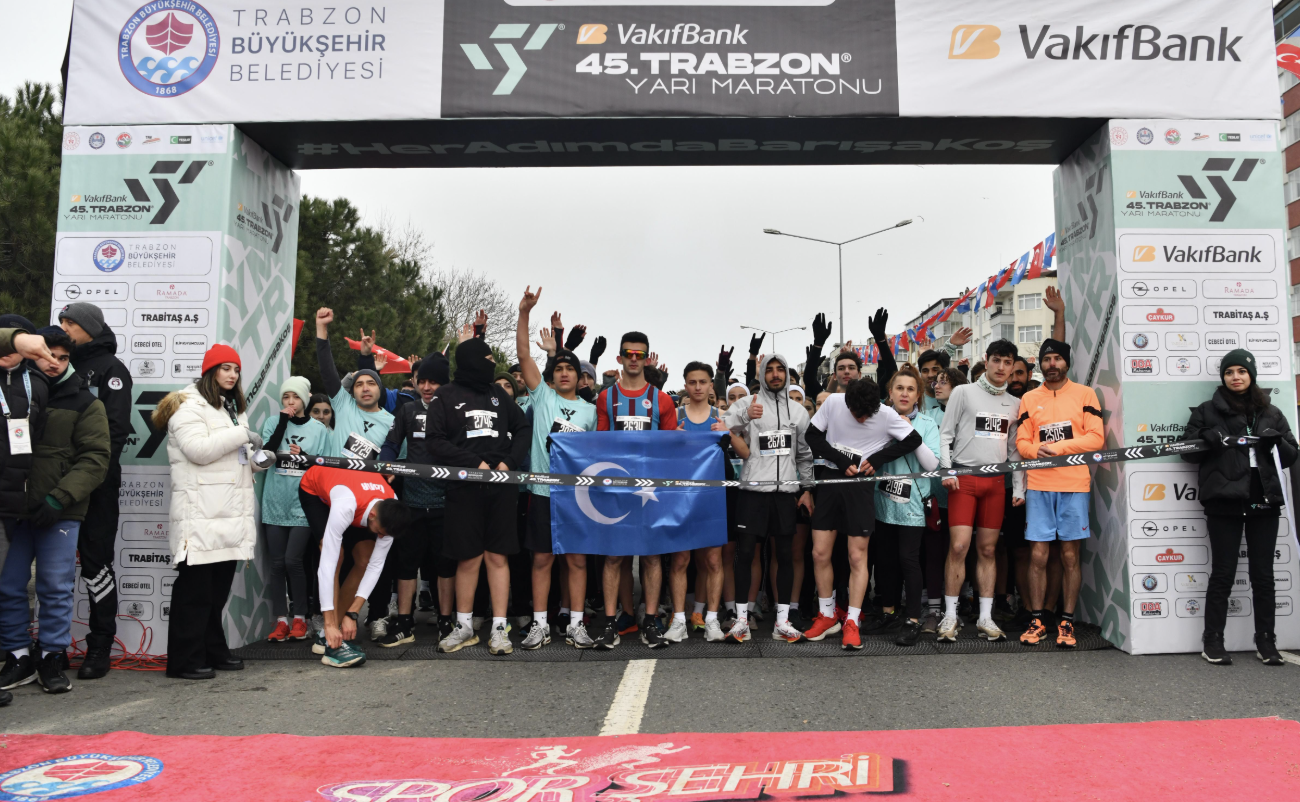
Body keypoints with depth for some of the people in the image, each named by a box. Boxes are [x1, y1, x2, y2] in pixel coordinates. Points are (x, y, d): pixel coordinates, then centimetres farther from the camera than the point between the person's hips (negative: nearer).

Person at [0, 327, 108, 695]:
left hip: (59, 512, -3)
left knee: (56, 587, 1)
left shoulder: (84, 402, 2)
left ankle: (52, 658, 14)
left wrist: (57, 499, -15)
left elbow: (95, 458, -5)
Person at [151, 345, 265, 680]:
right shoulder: (188, 405, -5)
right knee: (195, 589, -5)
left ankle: (213, 652, 22)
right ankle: (185, 661, 1)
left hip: (231, 512, 9)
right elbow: (198, 449, -19)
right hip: (201, 514, -9)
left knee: (219, 587, 13)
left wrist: (256, 460, 10)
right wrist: (242, 434, -16)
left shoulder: (233, 407, 23)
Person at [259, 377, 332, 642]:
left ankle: (300, 618, 5)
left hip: (303, 503, -2)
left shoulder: (319, 429, 5)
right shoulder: (273, 423, 8)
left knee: (292, 560, -10)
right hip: (275, 502, 2)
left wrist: (304, 457, -12)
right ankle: (281, 620, 11)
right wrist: (283, 422, -11)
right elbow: (266, 454, -7)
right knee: (277, 562, 3)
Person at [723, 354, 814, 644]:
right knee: (745, 552, -3)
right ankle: (741, 618, 6)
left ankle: (782, 621, 12)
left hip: (786, 492, 3)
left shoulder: (798, 410, 13)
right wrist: (745, 417, -28)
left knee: (786, 554, 4)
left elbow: (805, 454, 17)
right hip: (753, 489, -3)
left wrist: (807, 489, 9)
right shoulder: (746, 404, 2)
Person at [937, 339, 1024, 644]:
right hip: (964, 478, -4)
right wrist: (946, 471, -10)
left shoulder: (1014, 404, 15)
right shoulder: (963, 392, 3)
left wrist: (1019, 487, 10)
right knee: (958, 546, -10)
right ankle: (950, 616, -1)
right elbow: (945, 435, 0)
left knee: (988, 550, 5)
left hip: (996, 481, 4)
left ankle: (985, 617, 11)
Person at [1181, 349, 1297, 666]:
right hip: (1224, 501, -2)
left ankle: (1266, 642, 15)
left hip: (1264, 501, 3)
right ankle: (1213, 641, 7)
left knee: (1263, 573, 6)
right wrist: (1208, 439, -16)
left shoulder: (1271, 413, 14)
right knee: (1223, 572, 0)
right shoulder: (1207, 411, 7)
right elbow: (1187, 450, 4)